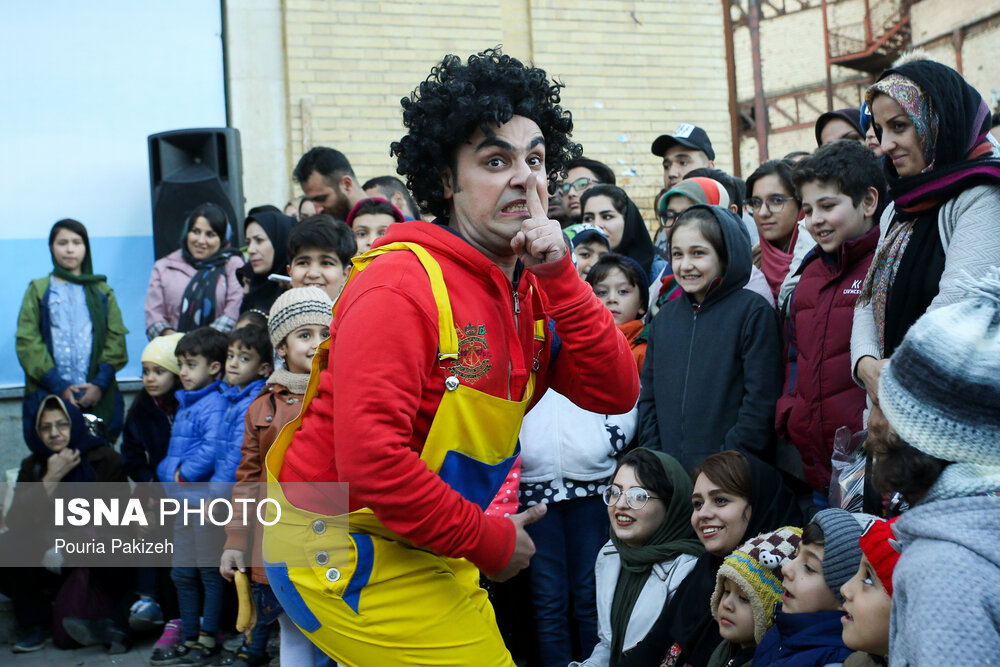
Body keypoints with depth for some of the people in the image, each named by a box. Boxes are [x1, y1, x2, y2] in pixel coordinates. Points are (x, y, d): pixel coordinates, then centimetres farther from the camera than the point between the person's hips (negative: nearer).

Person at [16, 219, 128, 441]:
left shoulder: (102, 292, 16)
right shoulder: (38, 291, 12)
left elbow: (116, 339, 7)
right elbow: (27, 342, 2)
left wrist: (100, 383, -9)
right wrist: (57, 385, -10)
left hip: (99, 398, 1)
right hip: (49, 396, -1)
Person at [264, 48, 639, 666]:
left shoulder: (533, 290, 2)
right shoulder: (401, 286, -22)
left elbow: (615, 393, -6)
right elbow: (370, 459, -28)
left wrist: (560, 277, -16)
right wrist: (490, 542, -17)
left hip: (433, 558, 8)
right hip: (345, 553, -8)